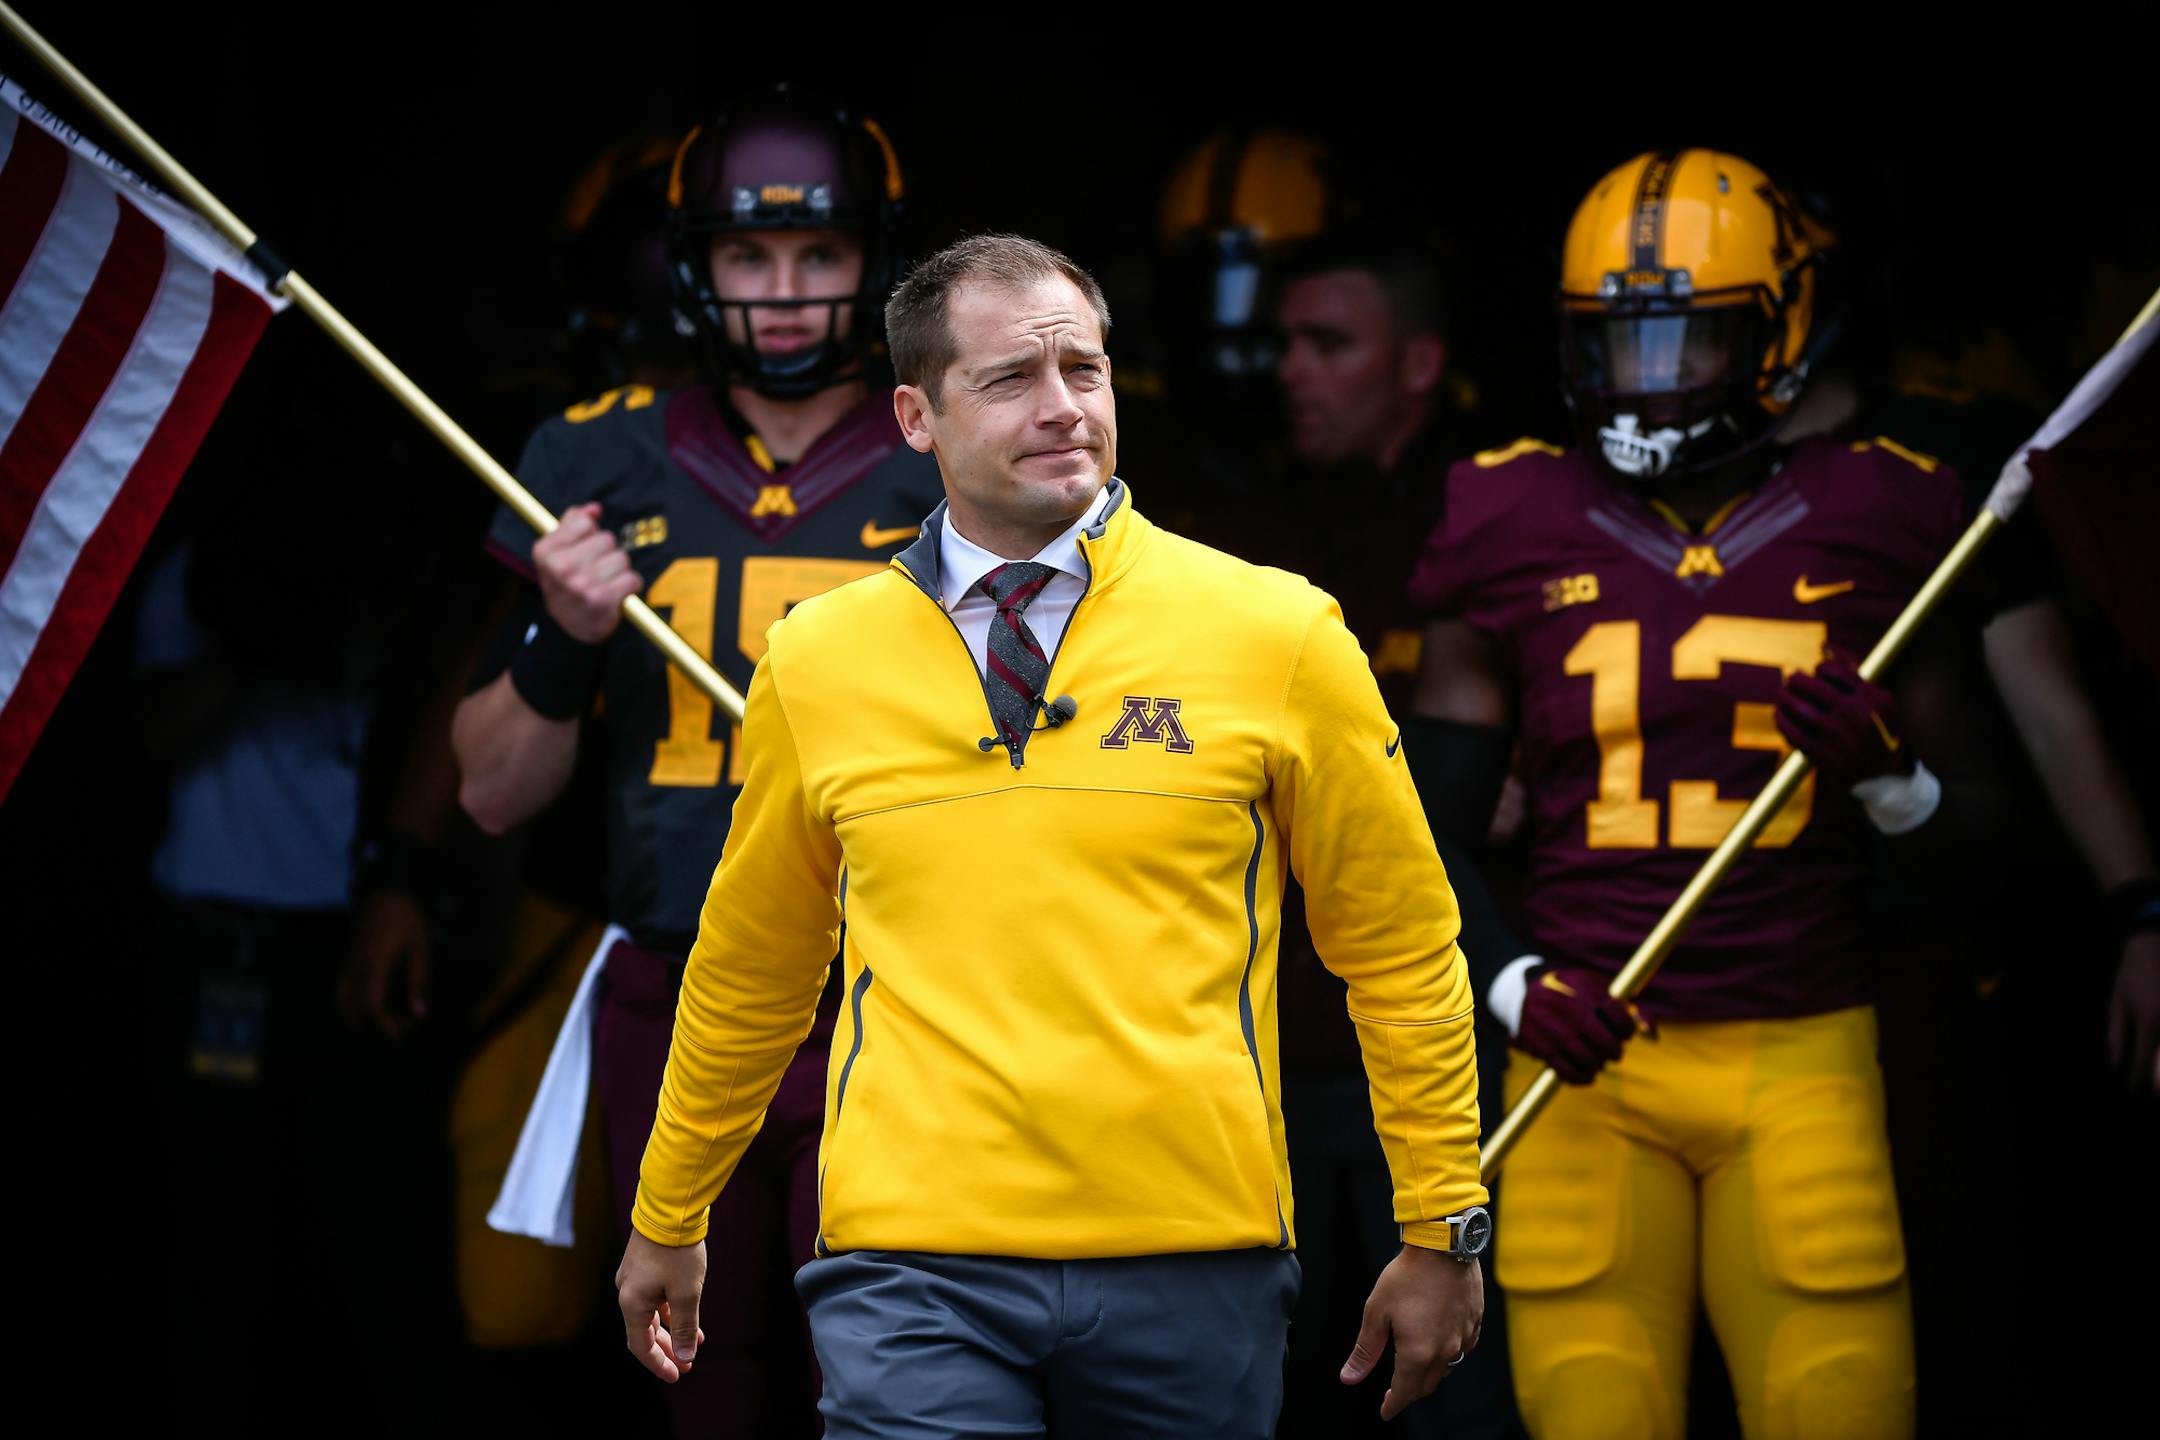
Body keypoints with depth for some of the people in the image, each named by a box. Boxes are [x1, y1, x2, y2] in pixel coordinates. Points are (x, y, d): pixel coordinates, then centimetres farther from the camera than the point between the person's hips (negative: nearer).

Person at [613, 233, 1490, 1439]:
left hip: (1196, 1272, 0)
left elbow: (1403, 949, 8)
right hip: (918, 1265, 0)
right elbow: (750, 969, 20)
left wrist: (1442, 1233, 7)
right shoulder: (814, 664, 7)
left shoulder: (1276, 635, 2)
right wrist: (667, 1224, 27)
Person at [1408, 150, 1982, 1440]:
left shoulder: (1867, 525, 7)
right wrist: (1511, 985, -6)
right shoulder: (1519, 534, 7)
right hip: (1588, 1055, 0)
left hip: (1802, 1058, 0)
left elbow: (1964, 843, 10)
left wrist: (1885, 771, -10)